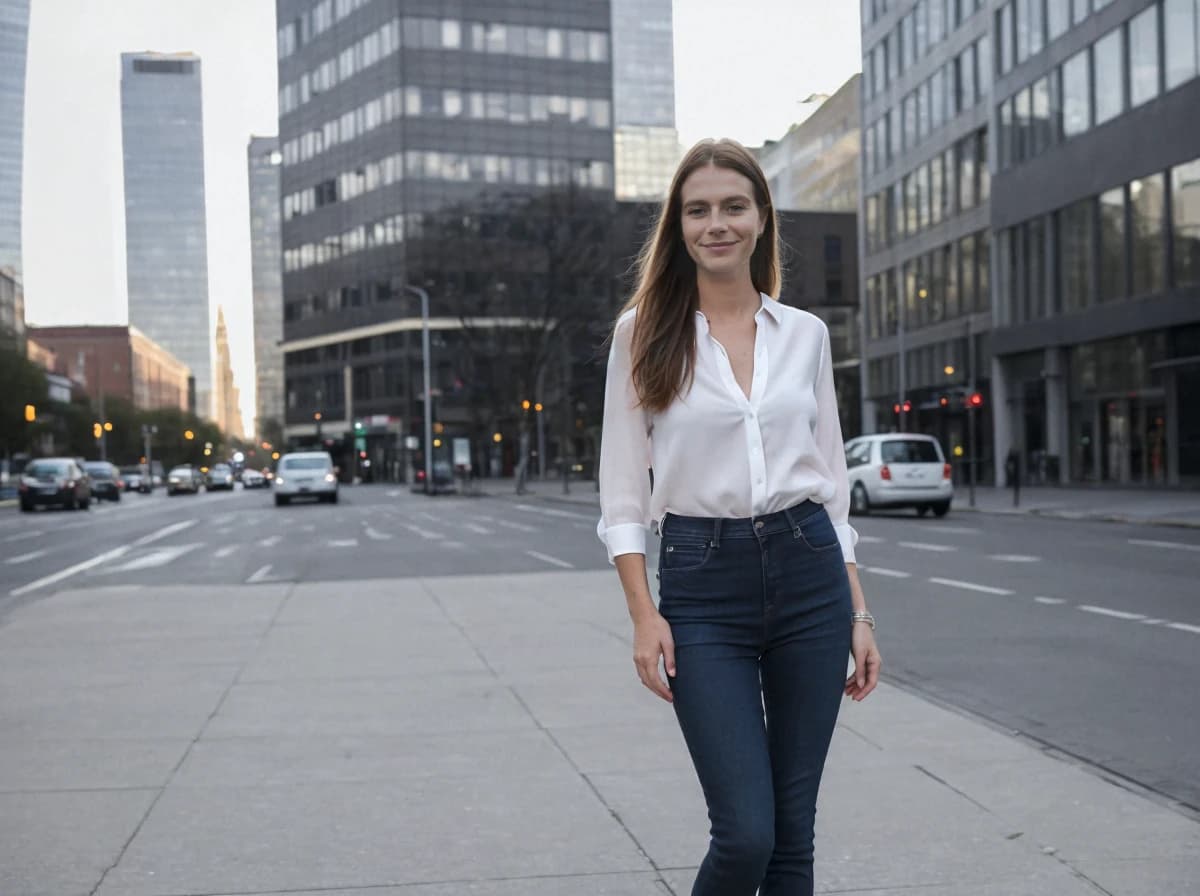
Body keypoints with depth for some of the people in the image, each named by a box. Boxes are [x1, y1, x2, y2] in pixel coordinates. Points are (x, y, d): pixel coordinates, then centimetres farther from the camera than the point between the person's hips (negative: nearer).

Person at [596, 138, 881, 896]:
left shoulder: (805, 333, 8)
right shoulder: (645, 331, 1)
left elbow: (833, 481, 12)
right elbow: (622, 489, 0)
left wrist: (860, 614, 8)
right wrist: (645, 615, -9)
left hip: (809, 576, 3)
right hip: (702, 586, -3)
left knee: (794, 831, 8)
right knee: (745, 833, -7)